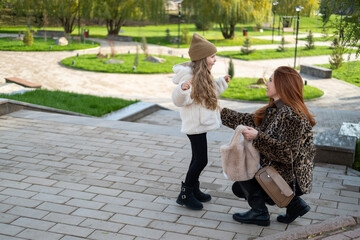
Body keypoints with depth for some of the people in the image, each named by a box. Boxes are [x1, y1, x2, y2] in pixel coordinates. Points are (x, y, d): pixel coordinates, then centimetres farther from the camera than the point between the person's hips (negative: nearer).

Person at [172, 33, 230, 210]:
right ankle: (185, 194, 8)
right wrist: (182, 89, -46)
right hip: (195, 125, -10)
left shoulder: (202, 76, 10)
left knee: (198, 159, 18)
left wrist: (221, 82, 23)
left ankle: (194, 189, 32)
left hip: (200, 124, 10)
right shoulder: (189, 76, -21)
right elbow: (180, 101, -27)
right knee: (201, 160, -5)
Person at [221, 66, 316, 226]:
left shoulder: (291, 116, -26)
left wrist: (258, 137, -33)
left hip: (290, 179, -10)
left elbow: (288, 153, -30)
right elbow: (250, 121, 13)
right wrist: (222, 112, 16)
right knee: (239, 188, 17)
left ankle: (259, 213, 6)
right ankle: (293, 203, 15)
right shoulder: (275, 110, 4)